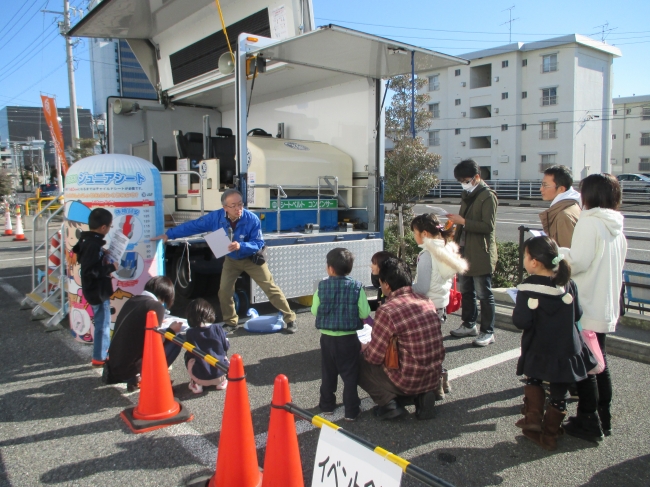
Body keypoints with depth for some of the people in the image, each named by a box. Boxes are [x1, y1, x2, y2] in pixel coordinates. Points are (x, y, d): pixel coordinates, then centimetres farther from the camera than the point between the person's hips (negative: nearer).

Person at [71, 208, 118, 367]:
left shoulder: (87, 240, 4)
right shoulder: (93, 245, -25)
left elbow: (84, 259, 16)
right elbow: (90, 271, -29)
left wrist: (104, 255, 9)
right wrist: (111, 267, -21)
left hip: (98, 289, 10)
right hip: (98, 291, -10)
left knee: (103, 322, 24)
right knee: (102, 324, 2)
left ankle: (105, 349, 39)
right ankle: (99, 358, 14)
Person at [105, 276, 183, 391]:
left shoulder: (132, 300, 11)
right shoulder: (156, 306, -11)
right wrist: (171, 331, 5)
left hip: (114, 364, 8)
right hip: (129, 367, -8)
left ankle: (115, 374, 16)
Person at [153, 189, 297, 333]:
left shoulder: (252, 219, -30)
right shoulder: (216, 217, -22)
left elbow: (258, 243, -27)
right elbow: (193, 226, -13)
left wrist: (241, 246, -45)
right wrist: (169, 234, -13)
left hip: (252, 258, -3)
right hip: (231, 259, 3)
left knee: (270, 288, -2)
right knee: (224, 291, 1)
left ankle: (290, 319, 8)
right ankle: (230, 322, 22)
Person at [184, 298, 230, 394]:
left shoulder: (190, 333, -7)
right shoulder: (217, 328, -6)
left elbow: (189, 353, 5)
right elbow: (226, 347, 2)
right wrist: (227, 340, 25)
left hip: (200, 378, -1)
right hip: (220, 375, 1)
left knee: (189, 358, 24)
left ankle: (196, 384, 12)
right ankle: (222, 382, 14)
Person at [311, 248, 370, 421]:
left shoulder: (322, 286, -7)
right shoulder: (357, 287, -10)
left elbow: (314, 311, 0)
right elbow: (364, 314, -8)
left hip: (327, 337, 2)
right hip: (348, 339, -2)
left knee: (328, 373, 18)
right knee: (350, 375, 9)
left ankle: (327, 405, 31)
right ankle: (351, 411, 13)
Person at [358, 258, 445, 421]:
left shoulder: (386, 310, -19)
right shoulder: (427, 302, 2)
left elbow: (375, 357, -13)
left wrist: (363, 348, 11)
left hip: (408, 381, -6)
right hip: (434, 378, 6)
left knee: (358, 363, 12)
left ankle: (389, 403, 4)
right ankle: (421, 396, 13)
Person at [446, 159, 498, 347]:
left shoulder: (487, 196, -12)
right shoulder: (467, 195, 14)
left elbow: (488, 226, -21)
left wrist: (462, 221, -22)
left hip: (480, 254, -8)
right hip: (465, 251, 9)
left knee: (484, 294, -1)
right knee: (466, 291, 16)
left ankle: (488, 332, 8)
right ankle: (469, 325, 28)